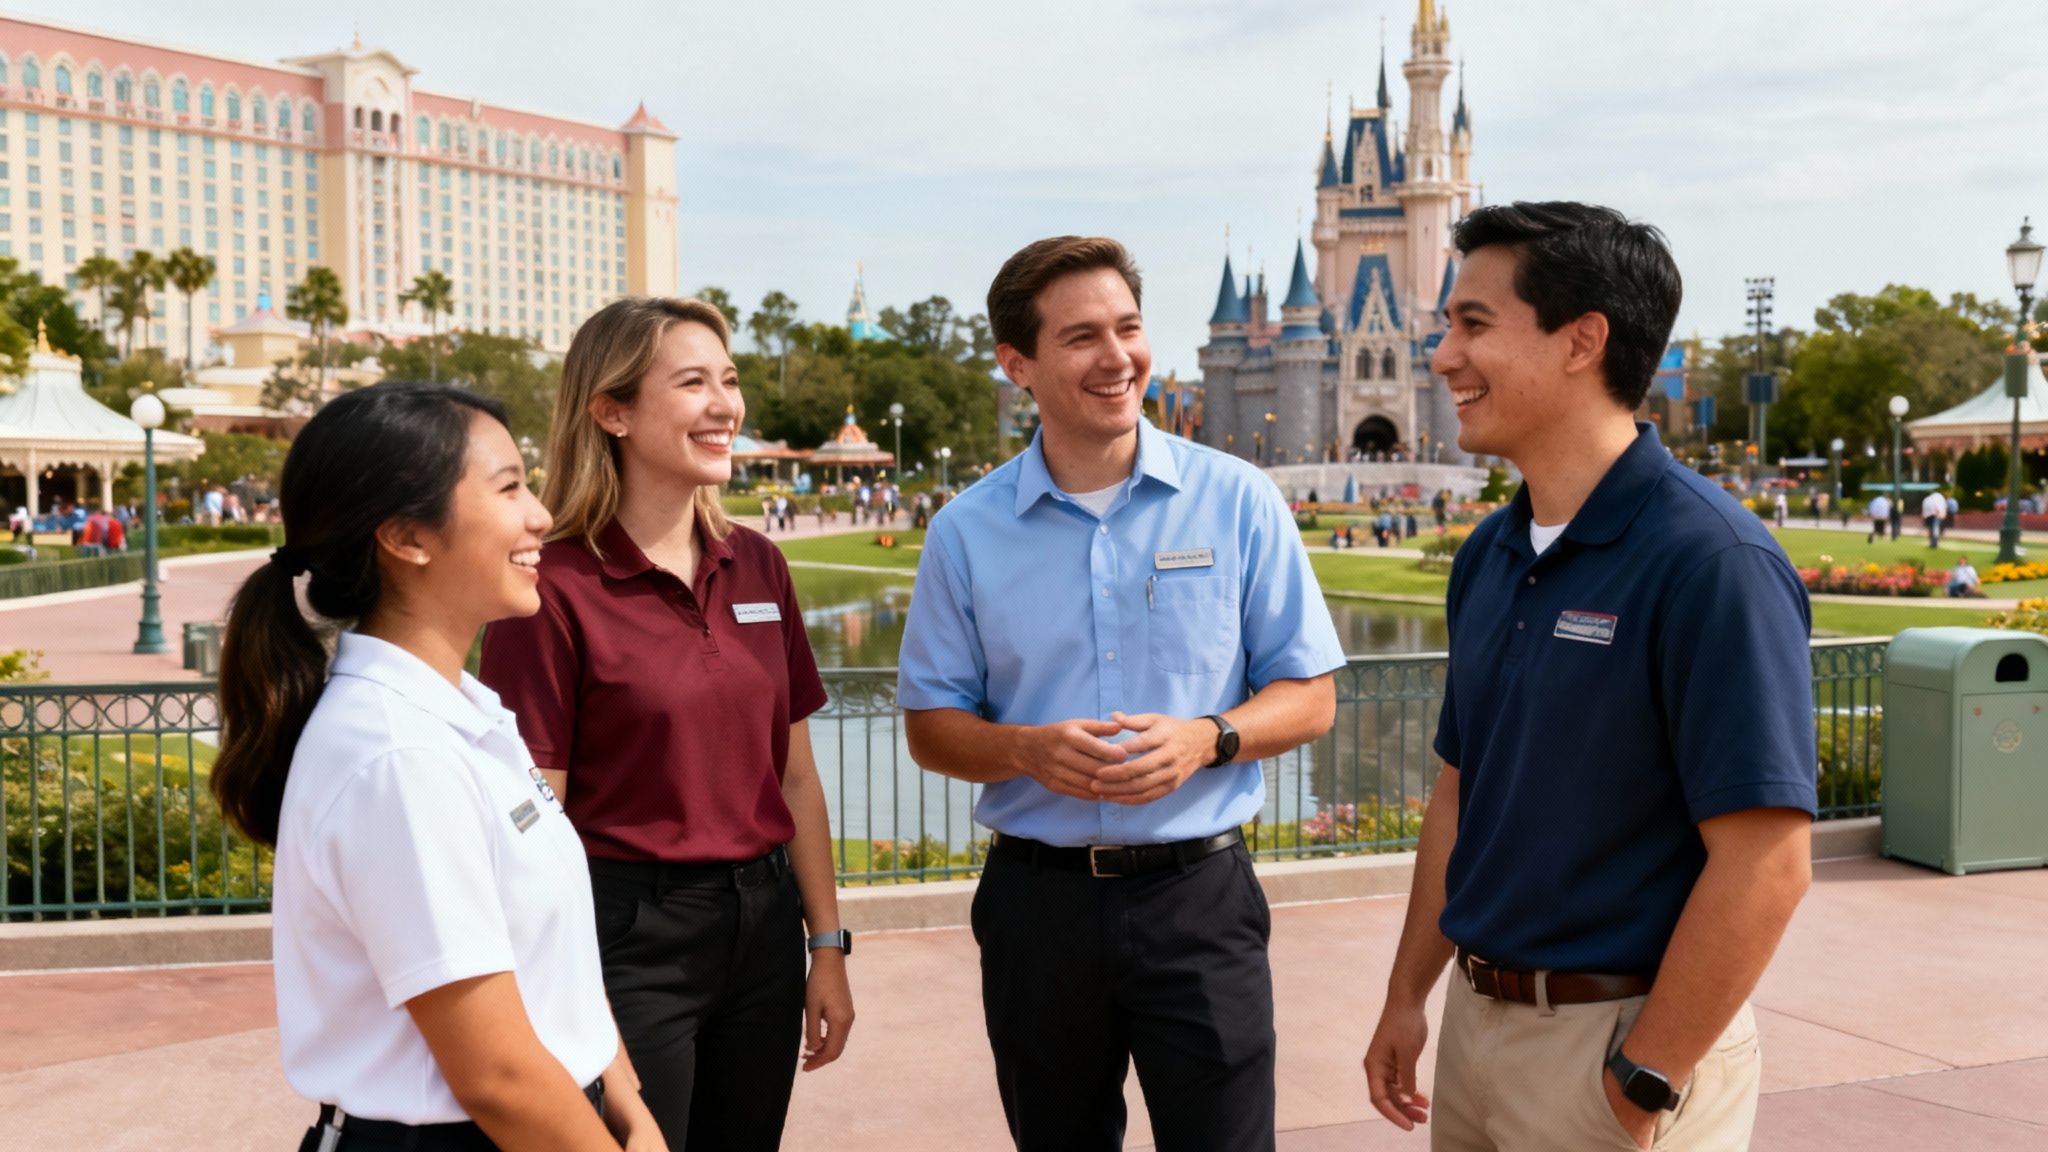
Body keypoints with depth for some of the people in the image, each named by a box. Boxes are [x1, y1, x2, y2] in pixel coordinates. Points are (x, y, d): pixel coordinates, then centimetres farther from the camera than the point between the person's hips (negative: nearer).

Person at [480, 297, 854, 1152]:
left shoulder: (759, 568, 5)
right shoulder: (557, 590, -12)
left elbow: (796, 775, 9)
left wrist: (826, 947, 9)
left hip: (762, 925, 6)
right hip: (629, 939, -5)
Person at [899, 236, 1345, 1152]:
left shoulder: (1238, 502, -2)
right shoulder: (967, 531, 0)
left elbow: (1308, 696, 2)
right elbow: (930, 727, 5)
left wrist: (1205, 738, -17)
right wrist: (1026, 749, -16)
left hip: (1198, 893, -1)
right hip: (1039, 897, 2)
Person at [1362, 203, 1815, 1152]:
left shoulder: (1711, 562, -19)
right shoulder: (1488, 557, 5)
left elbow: (1766, 866, -21)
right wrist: (1407, 995, 12)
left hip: (1620, 1038, -8)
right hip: (1476, 1019, 8)